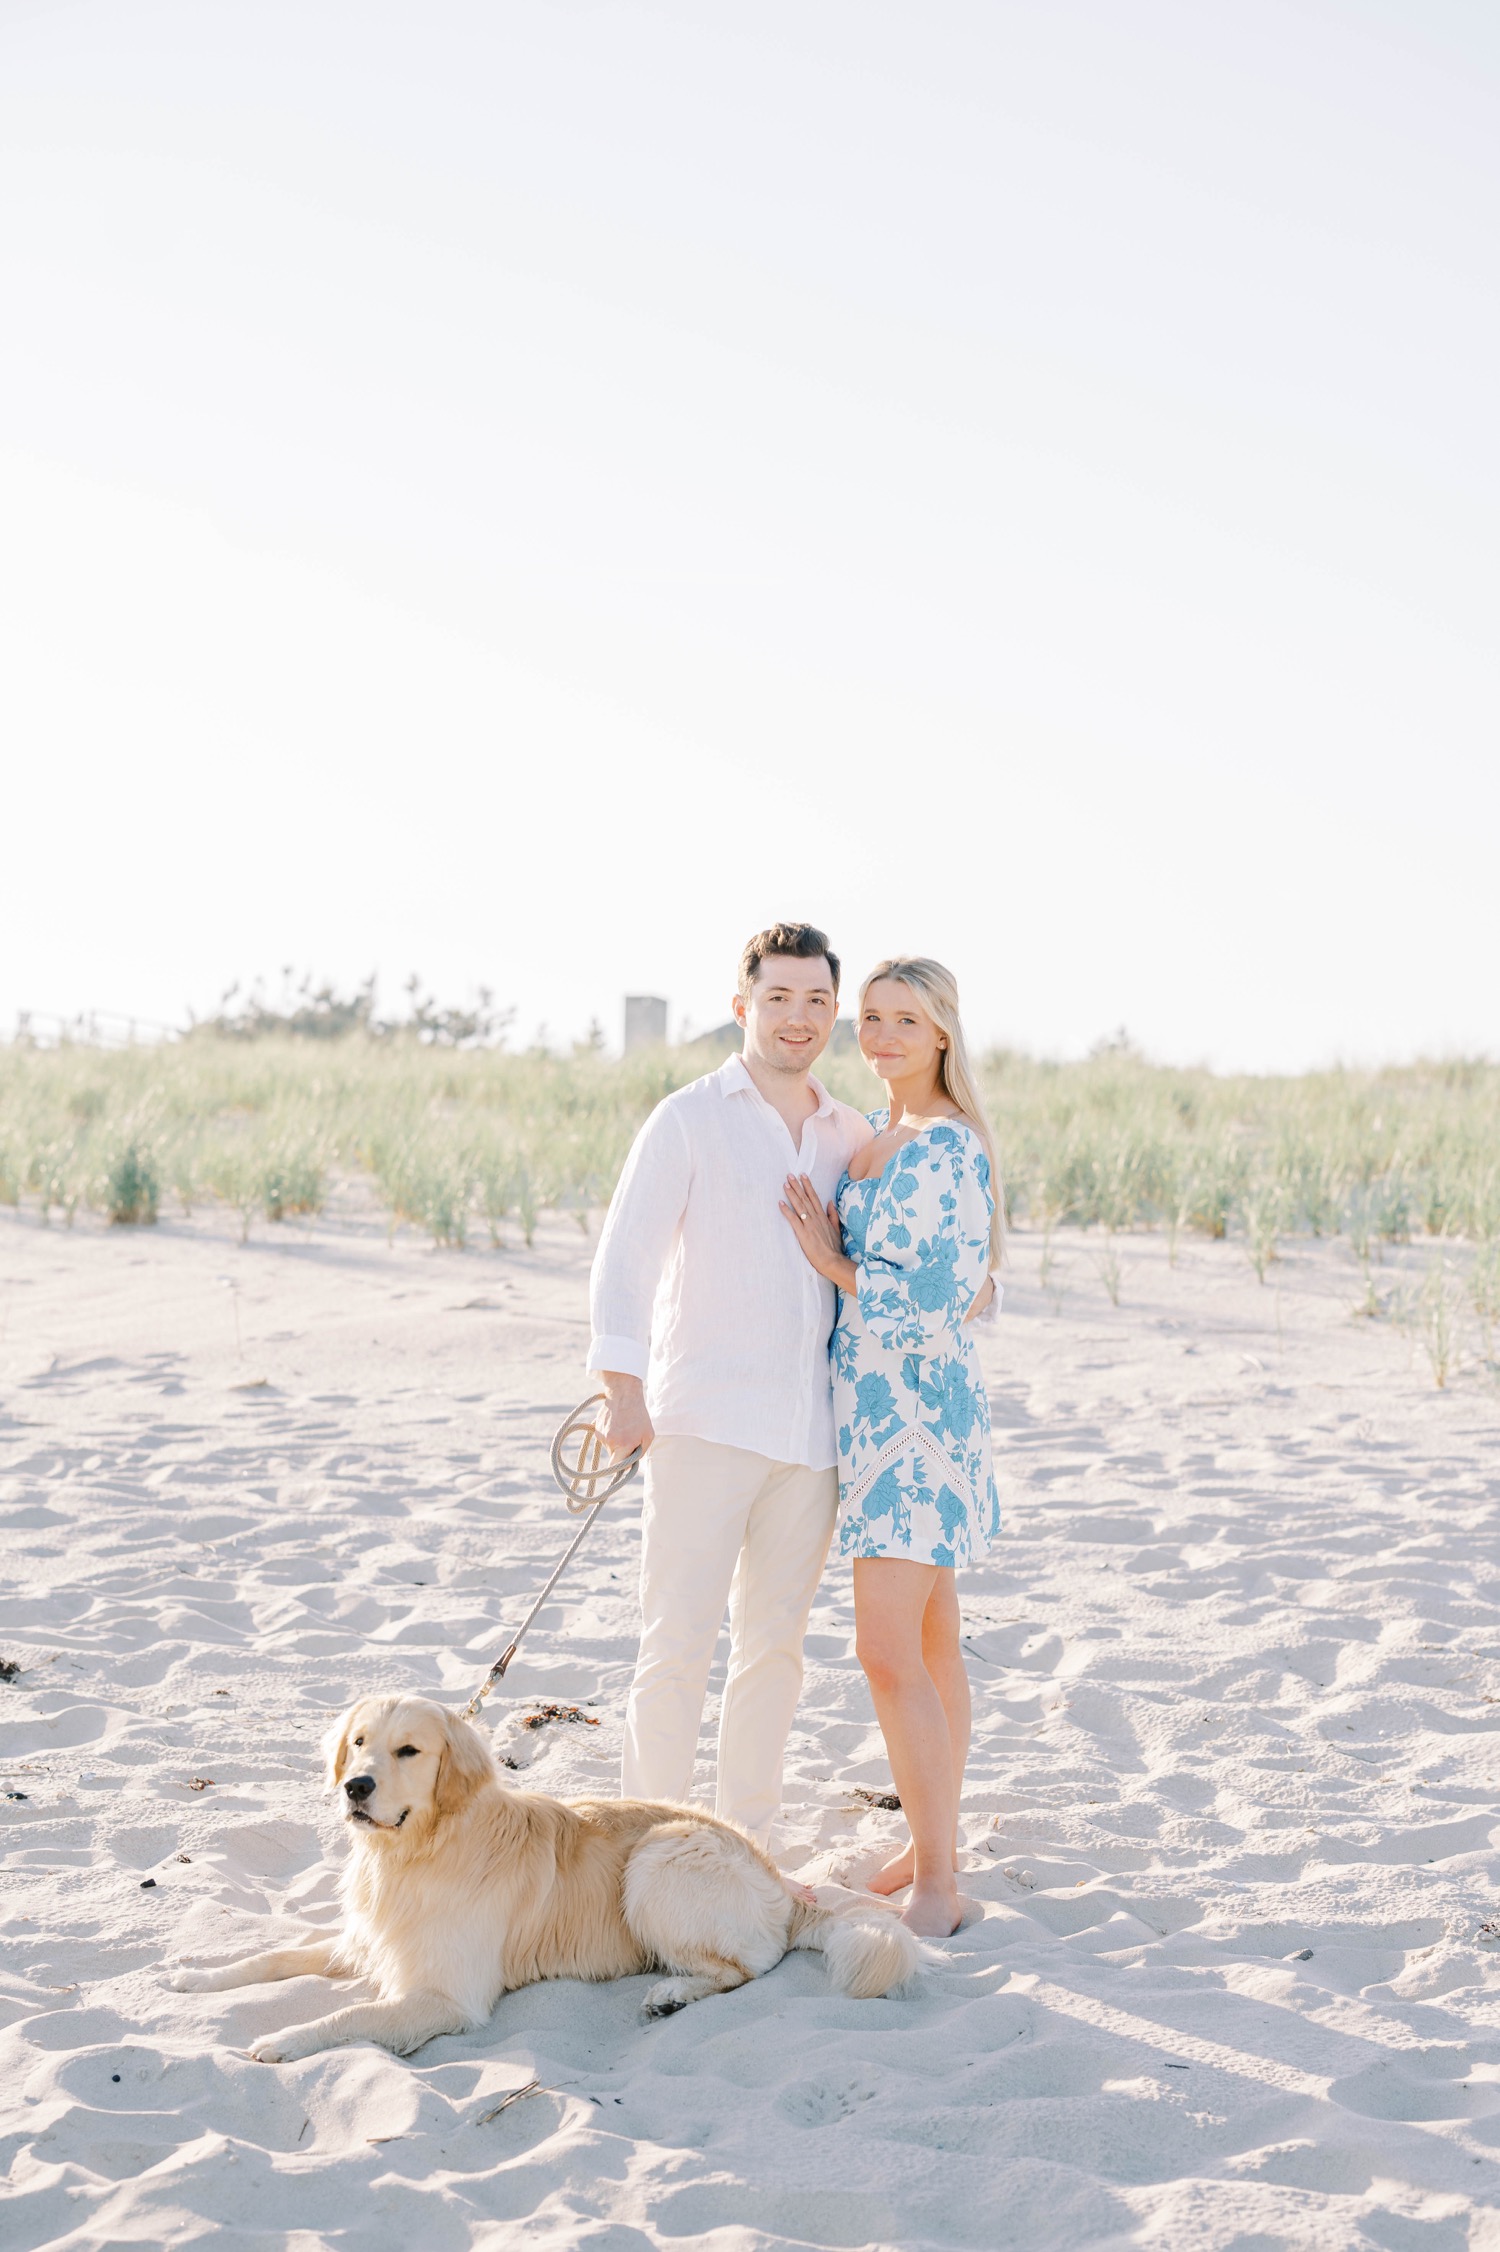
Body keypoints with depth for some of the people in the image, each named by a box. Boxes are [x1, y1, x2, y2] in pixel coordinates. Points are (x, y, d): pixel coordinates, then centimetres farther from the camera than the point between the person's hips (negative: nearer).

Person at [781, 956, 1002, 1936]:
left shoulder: (951, 1147, -15)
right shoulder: (876, 1136, 13)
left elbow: (940, 1302, -21)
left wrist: (831, 1262, -10)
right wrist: (826, 1252, 3)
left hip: (917, 1419, -9)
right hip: (880, 1415, 9)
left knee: (889, 1652, -12)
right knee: (930, 1646, 16)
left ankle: (937, 1885, -4)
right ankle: (936, 1844, 25)